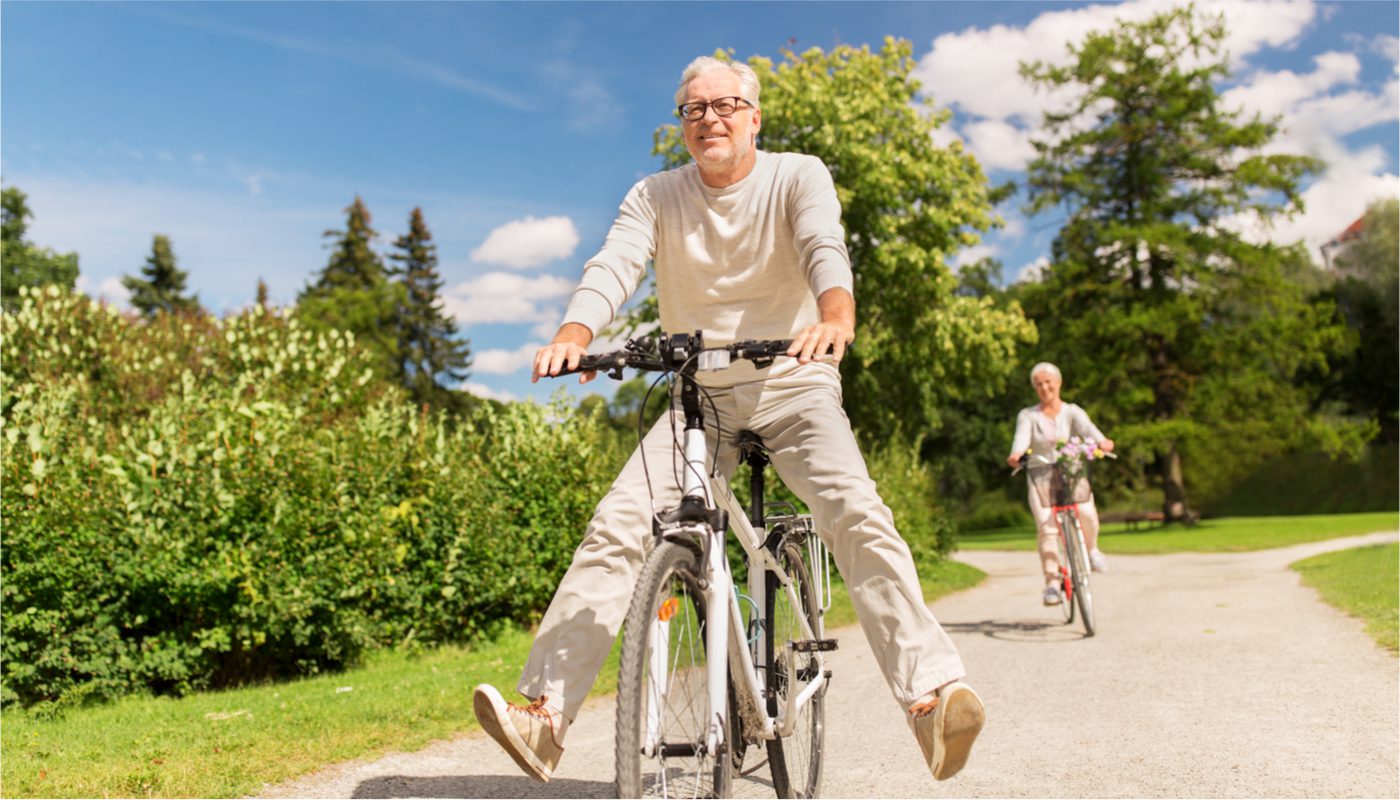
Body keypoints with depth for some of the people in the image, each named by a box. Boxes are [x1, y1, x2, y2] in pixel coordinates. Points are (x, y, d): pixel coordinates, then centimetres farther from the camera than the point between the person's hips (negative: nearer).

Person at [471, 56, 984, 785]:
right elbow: (614, 264, -15)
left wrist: (836, 315, -47)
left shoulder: (798, 176, -3)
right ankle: (546, 713, -14)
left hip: (793, 385, -1)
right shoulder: (656, 196, 2)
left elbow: (824, 246, -23)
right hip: (699, 396, 2)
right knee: (616, 526, -15)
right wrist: (574, 334, -38)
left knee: (857, 514, -26)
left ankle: (931, 695, -26)